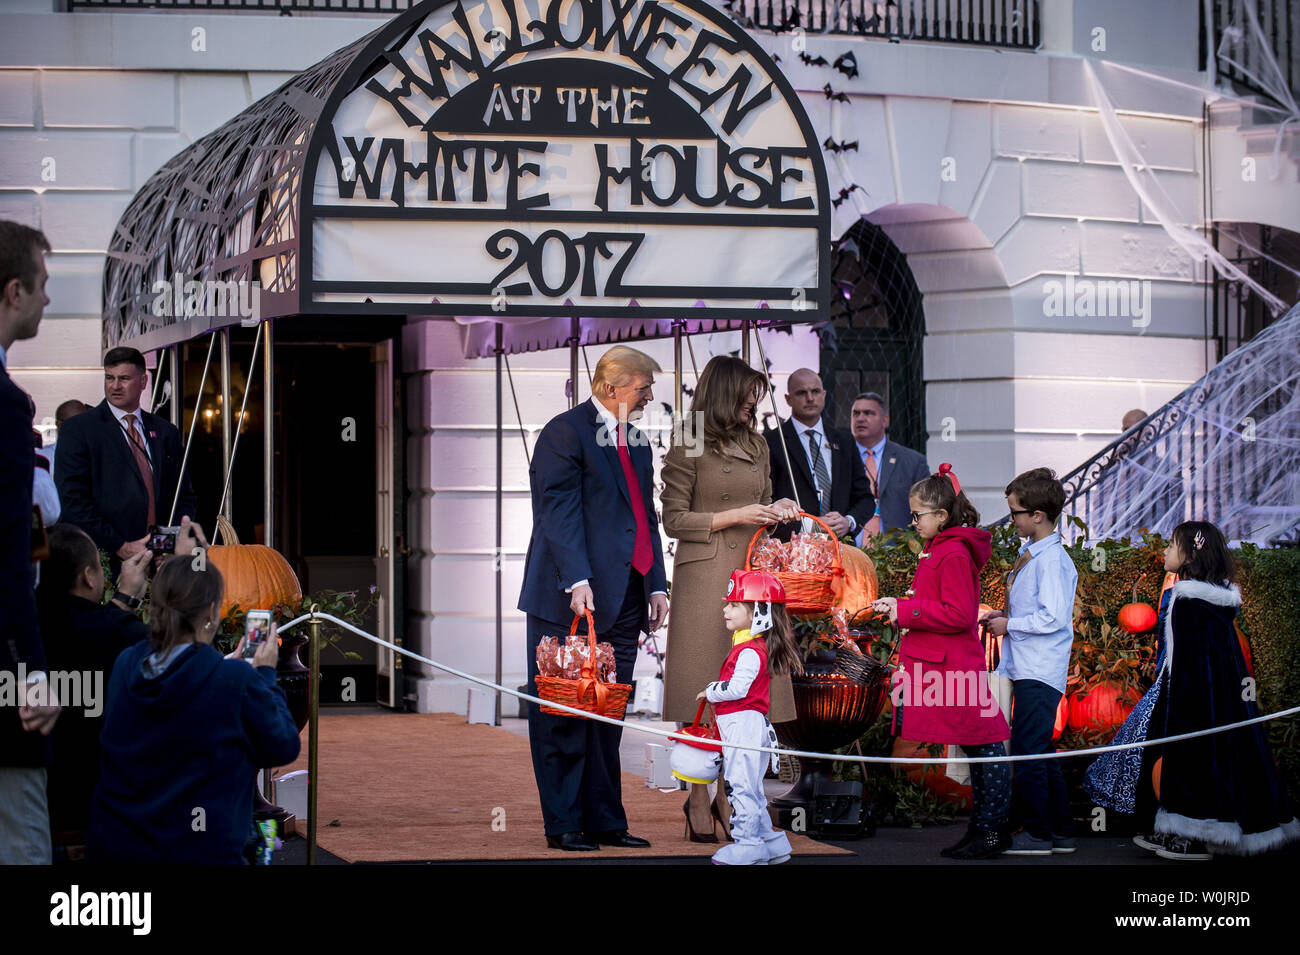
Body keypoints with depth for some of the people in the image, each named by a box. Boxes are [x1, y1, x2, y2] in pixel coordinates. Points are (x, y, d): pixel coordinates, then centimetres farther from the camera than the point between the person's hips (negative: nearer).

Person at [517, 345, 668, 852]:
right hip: (573, 600, -8)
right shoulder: (564, 432, -7)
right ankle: (563, 824, 3)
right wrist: (576, 581, -23)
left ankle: (605, 820, 15)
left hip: (624, 599, 8)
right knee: (563, 715, -2)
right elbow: (559, 511, -15)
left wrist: (656, 585, 14)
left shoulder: (636, 439, 19)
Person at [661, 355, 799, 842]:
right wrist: (735, 517, -12)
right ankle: (698, 798, 5)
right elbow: (674, 520, -7)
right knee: (703, 691, -3)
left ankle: (729, 793, 10)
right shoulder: (687, 450, -7)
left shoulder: (756, 444, 13)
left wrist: (776, 510, 1)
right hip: (705, 577, -6)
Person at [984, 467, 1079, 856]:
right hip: (1028, 670, 10)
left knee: (1027, 751, -7)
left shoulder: (1051, 559, -16)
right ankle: (1060, 831, 20)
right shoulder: (1031, 554, 13)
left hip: (1040, 675, -10)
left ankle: (1037, 833, -1)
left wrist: (1009, 625, -13)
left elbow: (1052, 618, -22)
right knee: (1040, 753, 14)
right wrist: (1004, 615, 11)